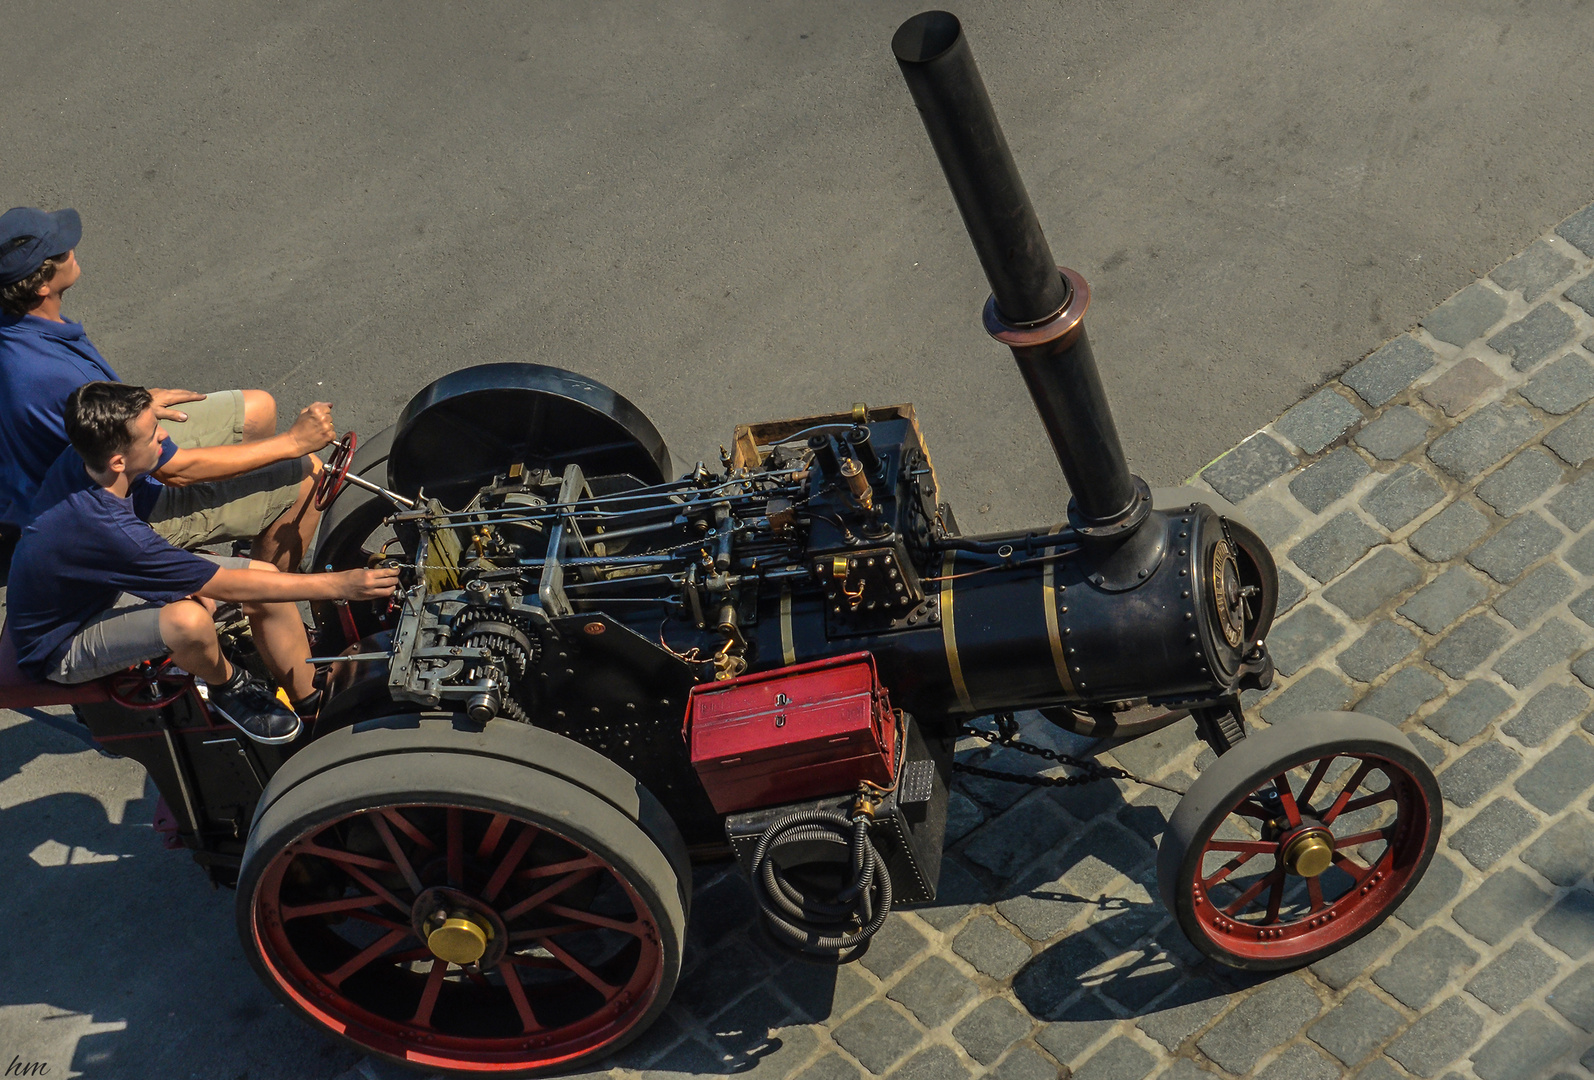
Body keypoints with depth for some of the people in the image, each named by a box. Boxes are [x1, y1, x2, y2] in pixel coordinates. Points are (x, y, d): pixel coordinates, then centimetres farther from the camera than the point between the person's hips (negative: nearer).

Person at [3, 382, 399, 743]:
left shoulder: (80, 461, -17)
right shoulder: (101, 527, -40)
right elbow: (226, 585, -33)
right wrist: (338, 586, -30)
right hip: (62, 648, -9)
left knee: (265, 577, -5)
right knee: (187, 620, -38)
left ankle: (316, 705, 13)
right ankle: (229, 689, -2)